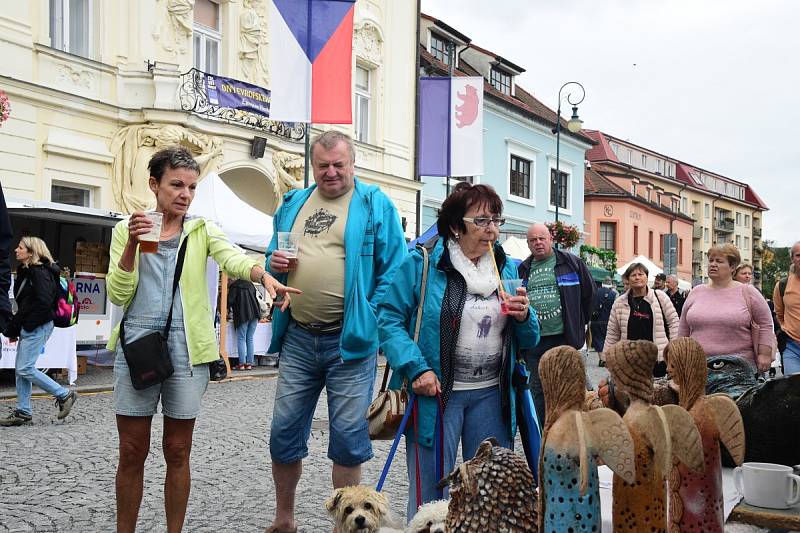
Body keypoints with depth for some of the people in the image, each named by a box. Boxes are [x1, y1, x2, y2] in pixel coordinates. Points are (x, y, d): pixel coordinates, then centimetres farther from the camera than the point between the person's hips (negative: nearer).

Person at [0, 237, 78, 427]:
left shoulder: (39, 272, -14)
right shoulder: (26, 271, 15)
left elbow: (44, 302, -21)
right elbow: (22, 303, 15)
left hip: (37, 327, -9)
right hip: (27, 327, 9)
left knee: (25, 369, -10)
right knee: (20, 369, 9)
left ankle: (64, 395, -1)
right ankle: (22, 412, 15)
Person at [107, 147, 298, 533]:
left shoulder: (202, 230, 5)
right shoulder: (128, 229, 5)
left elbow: (233, 259, -15)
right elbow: (117, 295, 0)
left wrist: (264, 276, -36)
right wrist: (132, 245, -14)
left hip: (186, 349, 0)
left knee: (177, 452, 7)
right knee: (132, 453, 5)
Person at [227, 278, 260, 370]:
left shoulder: (234, 286, -4)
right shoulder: (250, 285, 16)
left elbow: (230, 301, -10)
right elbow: (257, 298, 21)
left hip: (242, 315, -6)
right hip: (254, 314, 6)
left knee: (241, 339, 0)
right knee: (250, 339, 8)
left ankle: (242, 363, -5)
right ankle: (249, 363, 6)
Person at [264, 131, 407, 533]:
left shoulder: (375, 205, -1)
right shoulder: (292, 204, 13)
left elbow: (394, 269, -4)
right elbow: (273, 257, 22)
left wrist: (373, 321, -12)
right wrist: (274, 265, -1)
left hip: (351, 341, -4)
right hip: (297, 338, 5)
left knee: (348, 438, 4)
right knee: (284, 431, 11)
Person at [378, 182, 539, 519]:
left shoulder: (508, 270, 10)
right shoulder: (420, 264, -6)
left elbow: (528, 342, 14)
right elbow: (389, 319, -10)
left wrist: (524, 317, -7)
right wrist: (416, 368, -20)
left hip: (491, 395, 5)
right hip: (436, 392, -4)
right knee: (431, 496, 4)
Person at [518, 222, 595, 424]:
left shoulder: (570, 263, 2)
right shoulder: (523, 269, 12)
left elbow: (588, 292, 7)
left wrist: (579, 322, 10)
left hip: (563, 337, -3)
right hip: (533, 340, 3)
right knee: (538, 389, 8)